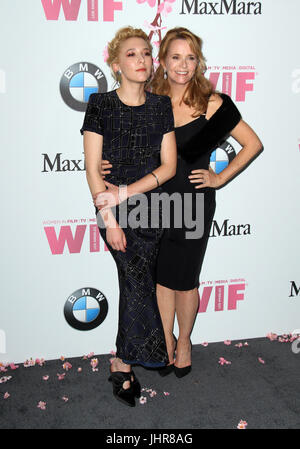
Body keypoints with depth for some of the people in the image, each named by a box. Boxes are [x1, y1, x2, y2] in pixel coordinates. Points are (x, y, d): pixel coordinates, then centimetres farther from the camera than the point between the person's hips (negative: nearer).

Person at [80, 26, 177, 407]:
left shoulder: (161, 106, 6)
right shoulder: (100, 105, -2)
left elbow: (168, 165, 1)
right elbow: (93, 169, -5)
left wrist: (125, 192, -12)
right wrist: (109, 218, -12)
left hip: (151, 207, 3)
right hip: (113, 208, -3)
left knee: (134, 283, 4)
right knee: (138, 278, -16)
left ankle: (122, 363, 19)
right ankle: (127, 361, 0)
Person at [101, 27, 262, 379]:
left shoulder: (212, 104, -10)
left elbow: (253, 143, -2)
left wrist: (220, 178, -4)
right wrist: (111, 166, -7)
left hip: (193, 204, -3)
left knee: (184, 280, 9)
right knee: (161, 277, 13)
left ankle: (184, 342, 33)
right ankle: (166, 341, 33)